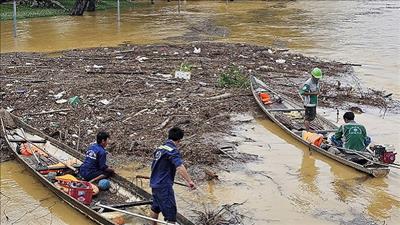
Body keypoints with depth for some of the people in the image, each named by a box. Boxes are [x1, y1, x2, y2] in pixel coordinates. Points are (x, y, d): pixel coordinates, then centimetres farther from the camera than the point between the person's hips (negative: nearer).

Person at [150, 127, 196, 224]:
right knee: (170, 212, -7)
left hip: (154, 183, 9)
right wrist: (189, 181, -39)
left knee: (156, 208, 24)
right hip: (164, 185, -9)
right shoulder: (173, 151, -17)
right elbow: (180, 167, -32)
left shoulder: (160, 148, 10)